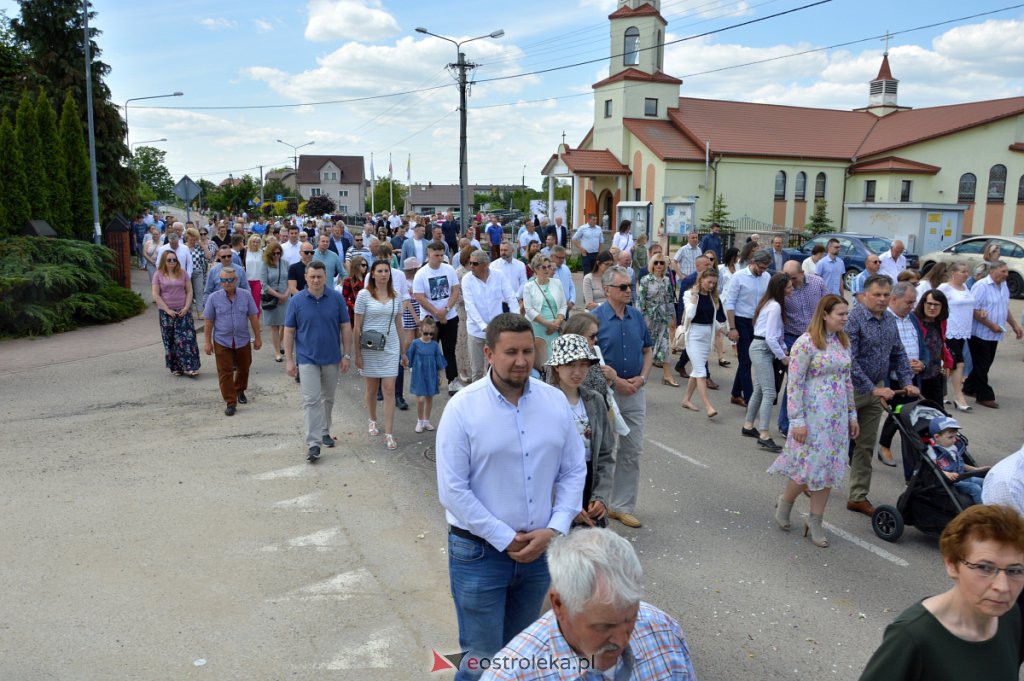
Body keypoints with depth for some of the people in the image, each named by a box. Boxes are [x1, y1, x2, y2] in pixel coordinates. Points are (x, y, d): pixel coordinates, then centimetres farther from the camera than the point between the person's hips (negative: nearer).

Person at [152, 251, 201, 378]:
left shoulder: (182, 273, 6)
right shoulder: (158, 275, 2)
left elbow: (189, 291, 6)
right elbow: (156, 295, -3)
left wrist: (186, 307, -7)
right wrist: (167, 310, -10)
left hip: (183, 311, 1)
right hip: (166, 313, 0)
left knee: (187, 339, -8)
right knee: (170, 341, 4)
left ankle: (190, 367, -7)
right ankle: (175, 368, 13)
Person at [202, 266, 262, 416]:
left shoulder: (245, 296, -3)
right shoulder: (214, 298, -5)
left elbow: (253, 318, 3)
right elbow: (208, 322, -1)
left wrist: (257, 338, 5)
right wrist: (207, 342, -1)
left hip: (243, 341, 2)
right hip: (222, 342, -2)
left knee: (244, 369, 17)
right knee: (225, 372, -2)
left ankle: (240, 391, 43)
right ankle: (230, 402, 6)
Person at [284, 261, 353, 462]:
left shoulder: (337, 298, -4)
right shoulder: (296, 301, -5)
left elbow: (346, 328, 1)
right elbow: (289, 332, -1)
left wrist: (346, 355, -2)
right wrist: (289, 360, -4)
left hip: (332, 358, 2)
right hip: (307, 359, -2)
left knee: (328, 398, 16)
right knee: (311, 400, -8)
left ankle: (324, 431, 34)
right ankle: (313, 443, -9)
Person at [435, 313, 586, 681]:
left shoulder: (556, 401, -1)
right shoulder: (462, 408, -13)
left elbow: (574, 472, 4)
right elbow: (452, 490, -14)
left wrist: (554, 530, -9)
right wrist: (506, 540, -14)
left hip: (540, 550, 4)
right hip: (480, 553, -4)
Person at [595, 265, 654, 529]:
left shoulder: (636, 316, 6)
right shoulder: (596, 317, -10)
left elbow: (648, 350, 14)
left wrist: (641, 378, -3)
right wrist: (616, 381, -15)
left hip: (635, 392, 5)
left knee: (633, 451, 8)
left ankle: (623, 506, 20)